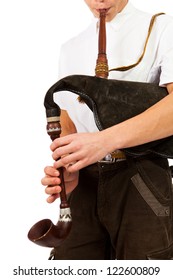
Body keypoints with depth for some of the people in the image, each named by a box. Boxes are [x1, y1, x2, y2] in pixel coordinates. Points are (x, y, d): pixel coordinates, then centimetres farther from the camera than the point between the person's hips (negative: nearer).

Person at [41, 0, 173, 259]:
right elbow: (67, 125, 13)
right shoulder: (70, 49, 15)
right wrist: (65, 170, -8)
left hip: (140, 180, -4)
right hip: (84, 182, 4)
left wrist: (106, 140, -29)